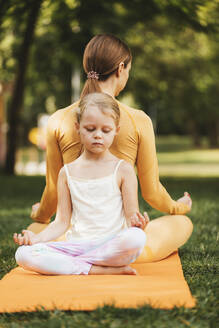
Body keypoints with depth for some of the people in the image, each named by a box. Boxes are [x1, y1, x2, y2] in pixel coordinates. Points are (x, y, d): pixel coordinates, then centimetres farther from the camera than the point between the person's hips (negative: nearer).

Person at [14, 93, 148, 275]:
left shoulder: (123, 169, 6)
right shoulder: (67, 172, 12)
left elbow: (131, 216, 1)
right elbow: (62, 221, 12)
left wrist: (136, 224, -24)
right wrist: (37, 238, -6)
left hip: (112, 244, -2)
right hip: (78, 245, 2)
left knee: (136, 238, -38)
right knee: (23, 254, -23)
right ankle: (98, 270, -26)